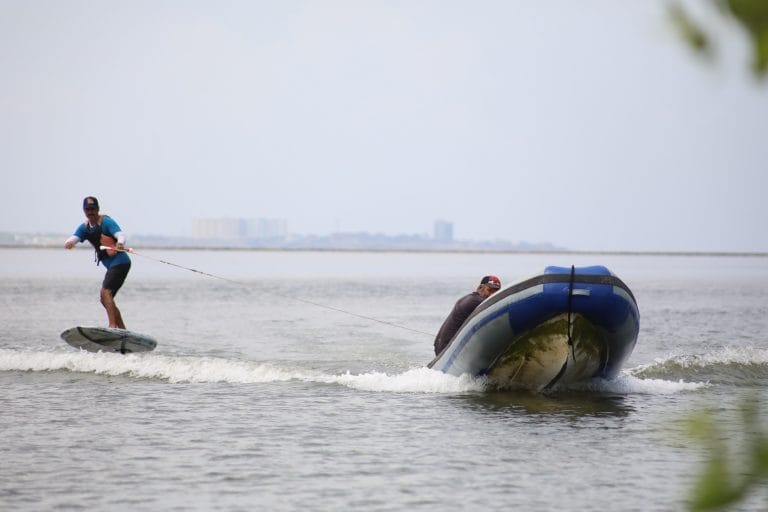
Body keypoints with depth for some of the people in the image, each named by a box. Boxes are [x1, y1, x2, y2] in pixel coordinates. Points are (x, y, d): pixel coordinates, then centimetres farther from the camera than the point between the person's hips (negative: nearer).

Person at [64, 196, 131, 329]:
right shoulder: (84, 227, 11)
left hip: (120, 262, -9)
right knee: (106, 300, 12)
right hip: (111, 265, 9)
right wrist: (69, 242, -29)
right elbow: (74, 238, -4)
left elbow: (120, 235, -23)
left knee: (105, 292, -22)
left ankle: (112, 326, -29)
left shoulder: (106, 222, -10)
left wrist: (120, 243, -47)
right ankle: (122, 331, 19)